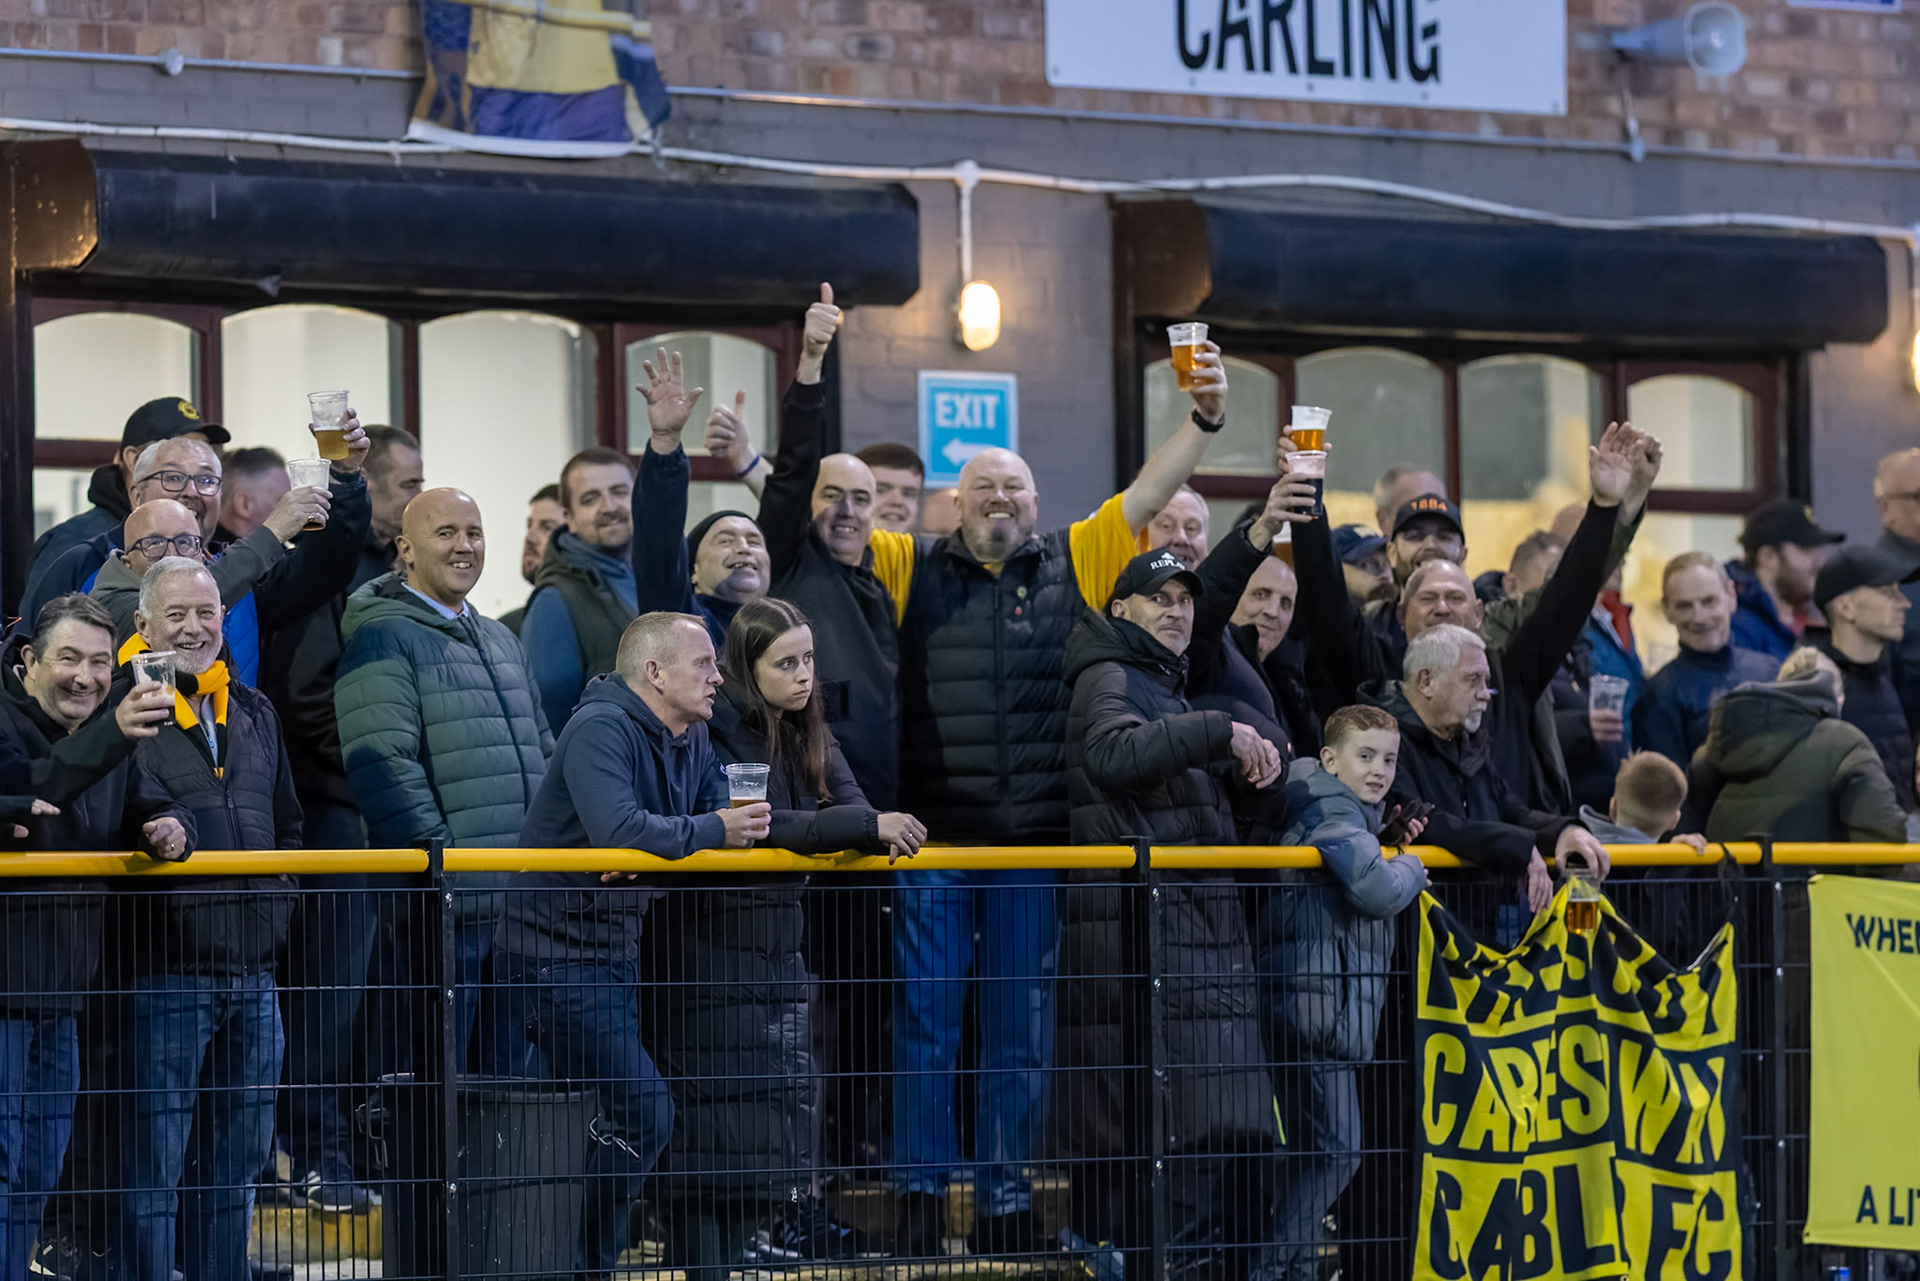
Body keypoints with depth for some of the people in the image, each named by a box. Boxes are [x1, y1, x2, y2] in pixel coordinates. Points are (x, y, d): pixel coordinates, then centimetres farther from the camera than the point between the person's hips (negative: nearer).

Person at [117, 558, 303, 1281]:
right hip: (167, 970, -6)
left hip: (252, 972, 7)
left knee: (236, 1163, 13)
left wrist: (277, 897, 10)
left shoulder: (253, 713, 16)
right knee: (154, 1164, -3)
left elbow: (287, 826, 25)